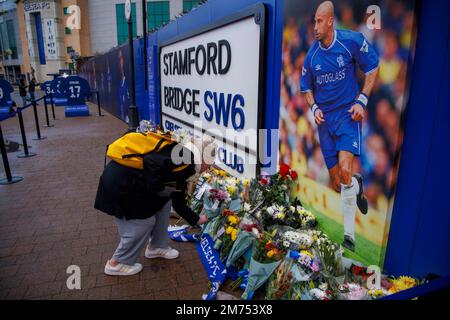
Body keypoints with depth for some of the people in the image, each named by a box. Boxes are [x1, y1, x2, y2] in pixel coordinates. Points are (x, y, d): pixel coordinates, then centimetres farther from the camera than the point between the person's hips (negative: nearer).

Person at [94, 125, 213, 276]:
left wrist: (197, 219, 30)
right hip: (119, 183, -10)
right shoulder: (186, 156, -15)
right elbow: (151, 163, -29)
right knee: (144, 222, 2)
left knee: (164, 203, 17)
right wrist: (157, 188, -14)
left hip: (133, 182, 10)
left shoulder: (182, 171, 15)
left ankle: (156, 247, 33)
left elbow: (179, 203, 23)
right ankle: (117, 263, 23)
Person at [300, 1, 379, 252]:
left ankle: (349, 234, -6)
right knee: (337, 184, 5)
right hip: (325, 119, 4)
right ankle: (357, 187, 43)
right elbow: (307, 87, 17)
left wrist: (362, 101, -8)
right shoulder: (311, 56, 3)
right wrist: (314, 107, -2)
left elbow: (373, 67, 3)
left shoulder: (352, 41, -7)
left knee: (345, 170, -23)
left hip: (348, 114, -3)